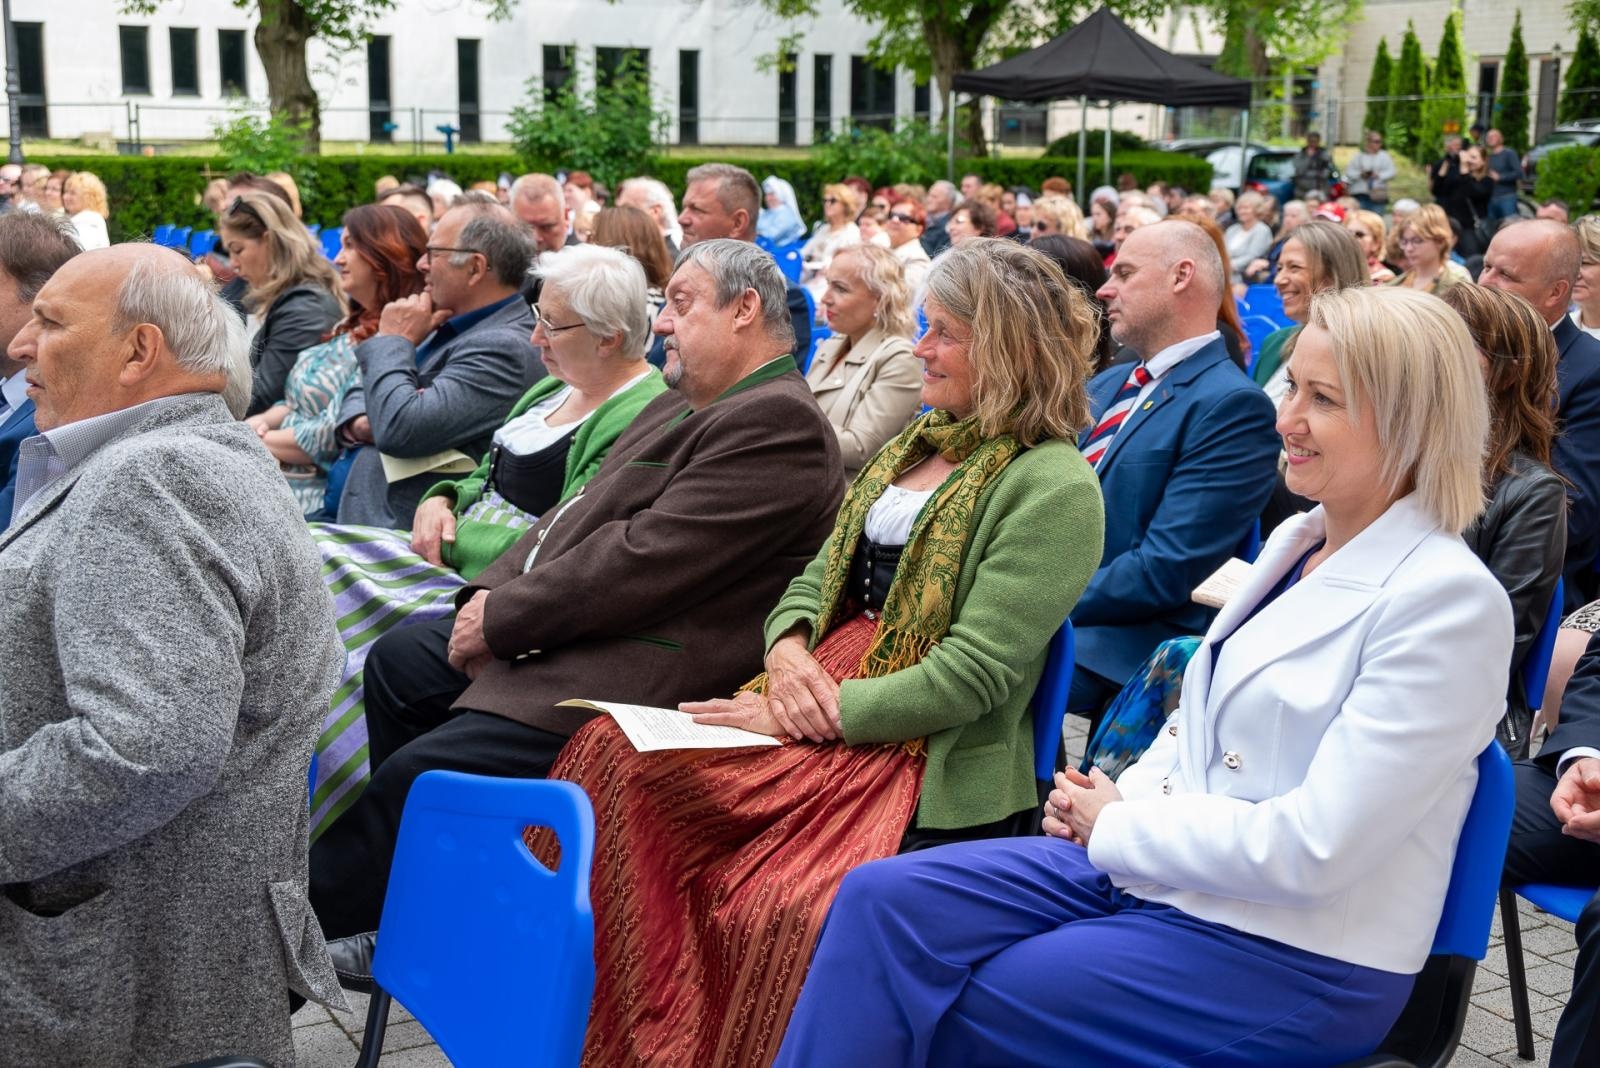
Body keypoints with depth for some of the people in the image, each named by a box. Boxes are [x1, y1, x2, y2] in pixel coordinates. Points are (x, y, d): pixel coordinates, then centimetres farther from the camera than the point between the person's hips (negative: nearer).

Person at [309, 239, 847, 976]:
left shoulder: (777, 422, -19)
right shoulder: (691, 402, 16)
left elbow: (641, 561, -24)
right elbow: (580, 511, 16)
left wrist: (502, 620, -16)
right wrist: (494, 592, 0)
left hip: (639, 670, -11)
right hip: (575, 629, 11)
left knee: (413, 775, -16)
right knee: (396, 660, 13)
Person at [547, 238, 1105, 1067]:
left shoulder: (1052, 486, -8)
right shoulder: (915, 444, 18)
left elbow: (971, 675, -16)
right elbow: (818, 578, 19)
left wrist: (818, 713, -17)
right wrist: (788, 650, -3)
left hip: (930, 770, -8)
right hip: (822, 697, 8)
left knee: (776, 907, -31)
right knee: (614, 754, -13)